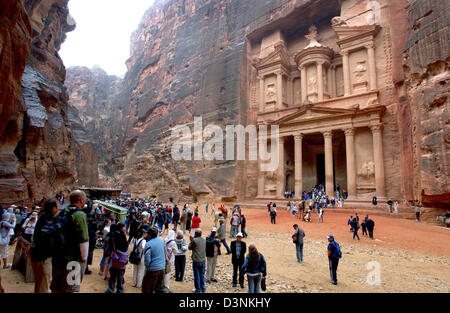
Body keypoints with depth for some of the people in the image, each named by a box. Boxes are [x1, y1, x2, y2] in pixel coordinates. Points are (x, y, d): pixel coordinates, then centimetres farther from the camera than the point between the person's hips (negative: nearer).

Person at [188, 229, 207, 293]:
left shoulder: (194, 240, -16)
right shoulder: (204, 240, 2)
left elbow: (189, 248, -4)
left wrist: (191, 241, 7)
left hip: (196, 261, -5)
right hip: (203, 260, 5)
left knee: (196, 276, 7)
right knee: (202, 275, 15)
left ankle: (198, 289, 14)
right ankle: (203, 289, 20)